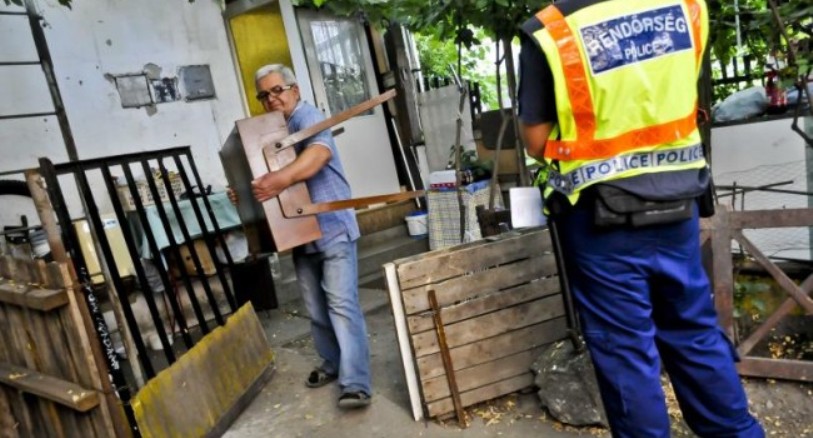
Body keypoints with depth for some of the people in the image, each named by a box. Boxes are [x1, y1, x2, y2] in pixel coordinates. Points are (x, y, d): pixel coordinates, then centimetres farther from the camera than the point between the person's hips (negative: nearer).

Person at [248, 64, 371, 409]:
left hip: (332, 227, -8)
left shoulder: (308, 117, -11)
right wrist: (248, 190, -1)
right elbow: (266, 172, 21)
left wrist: (282, 179, -48)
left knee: (341, 304, -11)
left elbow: (319, 152, -33)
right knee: (316, 308, 14)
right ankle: (332, 364, 31)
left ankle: (355, 384, -9)